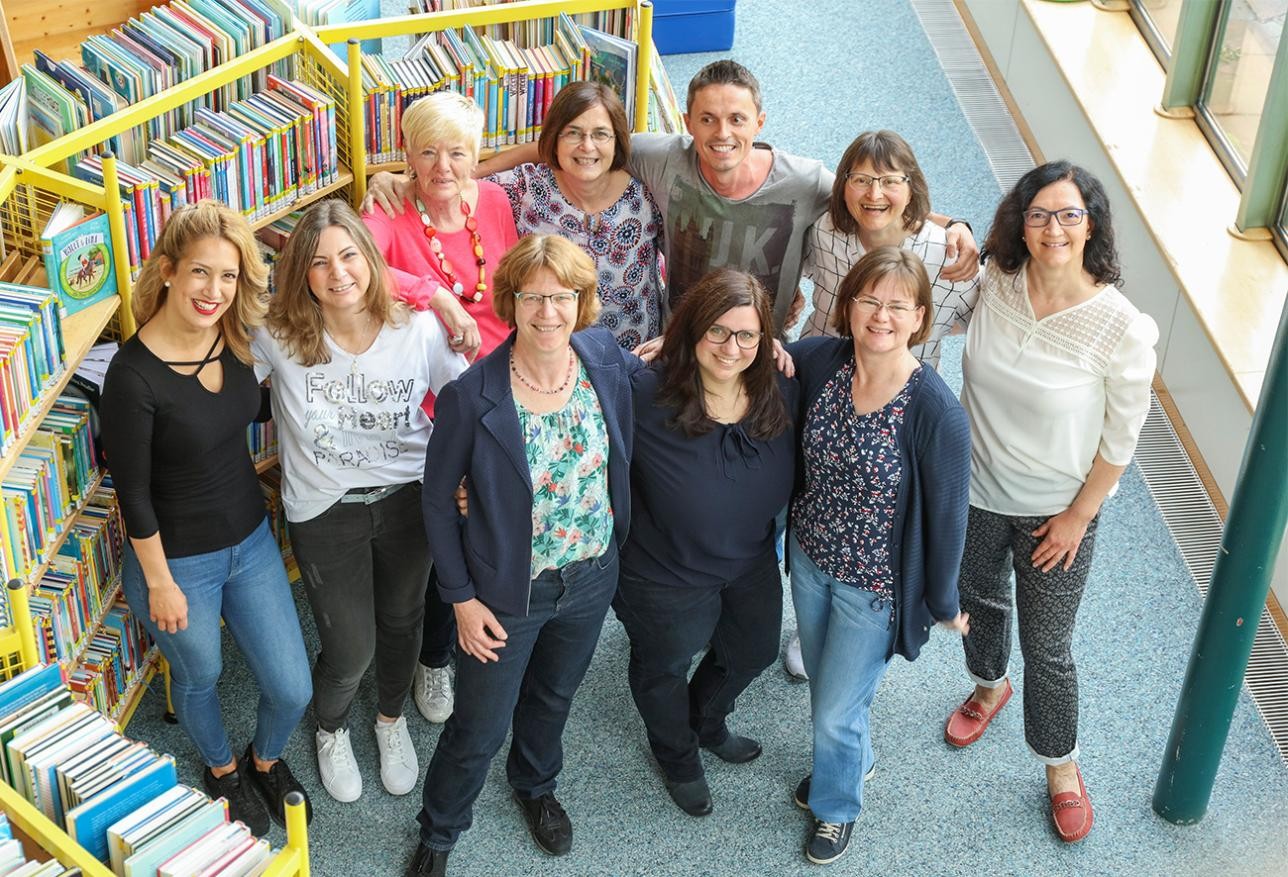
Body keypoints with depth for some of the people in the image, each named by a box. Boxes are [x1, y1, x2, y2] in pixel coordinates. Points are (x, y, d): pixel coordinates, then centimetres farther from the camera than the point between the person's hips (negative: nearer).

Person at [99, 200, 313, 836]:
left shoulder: (237, 336, -10)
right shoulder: (134, 375, -27)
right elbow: (133, 493, -18)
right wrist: (159, 584, -10)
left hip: (251, 543, 5)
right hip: (178, 562, -5)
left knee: (292, 690, 13)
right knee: (200, 680, 22)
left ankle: (265, 760, 47)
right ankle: (222, 770, 54)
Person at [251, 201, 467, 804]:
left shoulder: (418, 330, -14)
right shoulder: (278, 336, -17)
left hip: (407, 499, 2)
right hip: (324, 511, -1)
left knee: (401, 621, 22)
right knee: (351, 650, 5)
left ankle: (391, 720, 54)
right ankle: (331, 730, 42)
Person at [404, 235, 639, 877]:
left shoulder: (606, 359, -14)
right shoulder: (472, 396, -25)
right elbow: (438, 499, -13)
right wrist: (460, 597, -12)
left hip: (592, 578, 4)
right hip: (508, 593, -4)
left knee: (554, 697, 29)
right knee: (480, 727, 13)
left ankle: (536, 786, 60)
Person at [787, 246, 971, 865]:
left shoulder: (936, 412, -29)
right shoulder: (820, 361, -15)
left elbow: (946, 515, -17)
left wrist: (943, 602, -5)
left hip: (874, 584, -5)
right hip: (810, 557, 5)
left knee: (837, 709, 13)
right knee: (822, 682, 27)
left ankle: (837, 804, 46)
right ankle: (851, 760, 60)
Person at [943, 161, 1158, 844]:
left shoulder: (1122, 330, -25)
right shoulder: (994, 283, -15)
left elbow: (1121, 437, -13)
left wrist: (1079, 517, -7)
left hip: (1057, 509, -4)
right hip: (976, 490, 4)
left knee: (1047, 648, 9)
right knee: (980, 600, 28)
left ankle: (1061, 766, 36)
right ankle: (989, 686, 60)